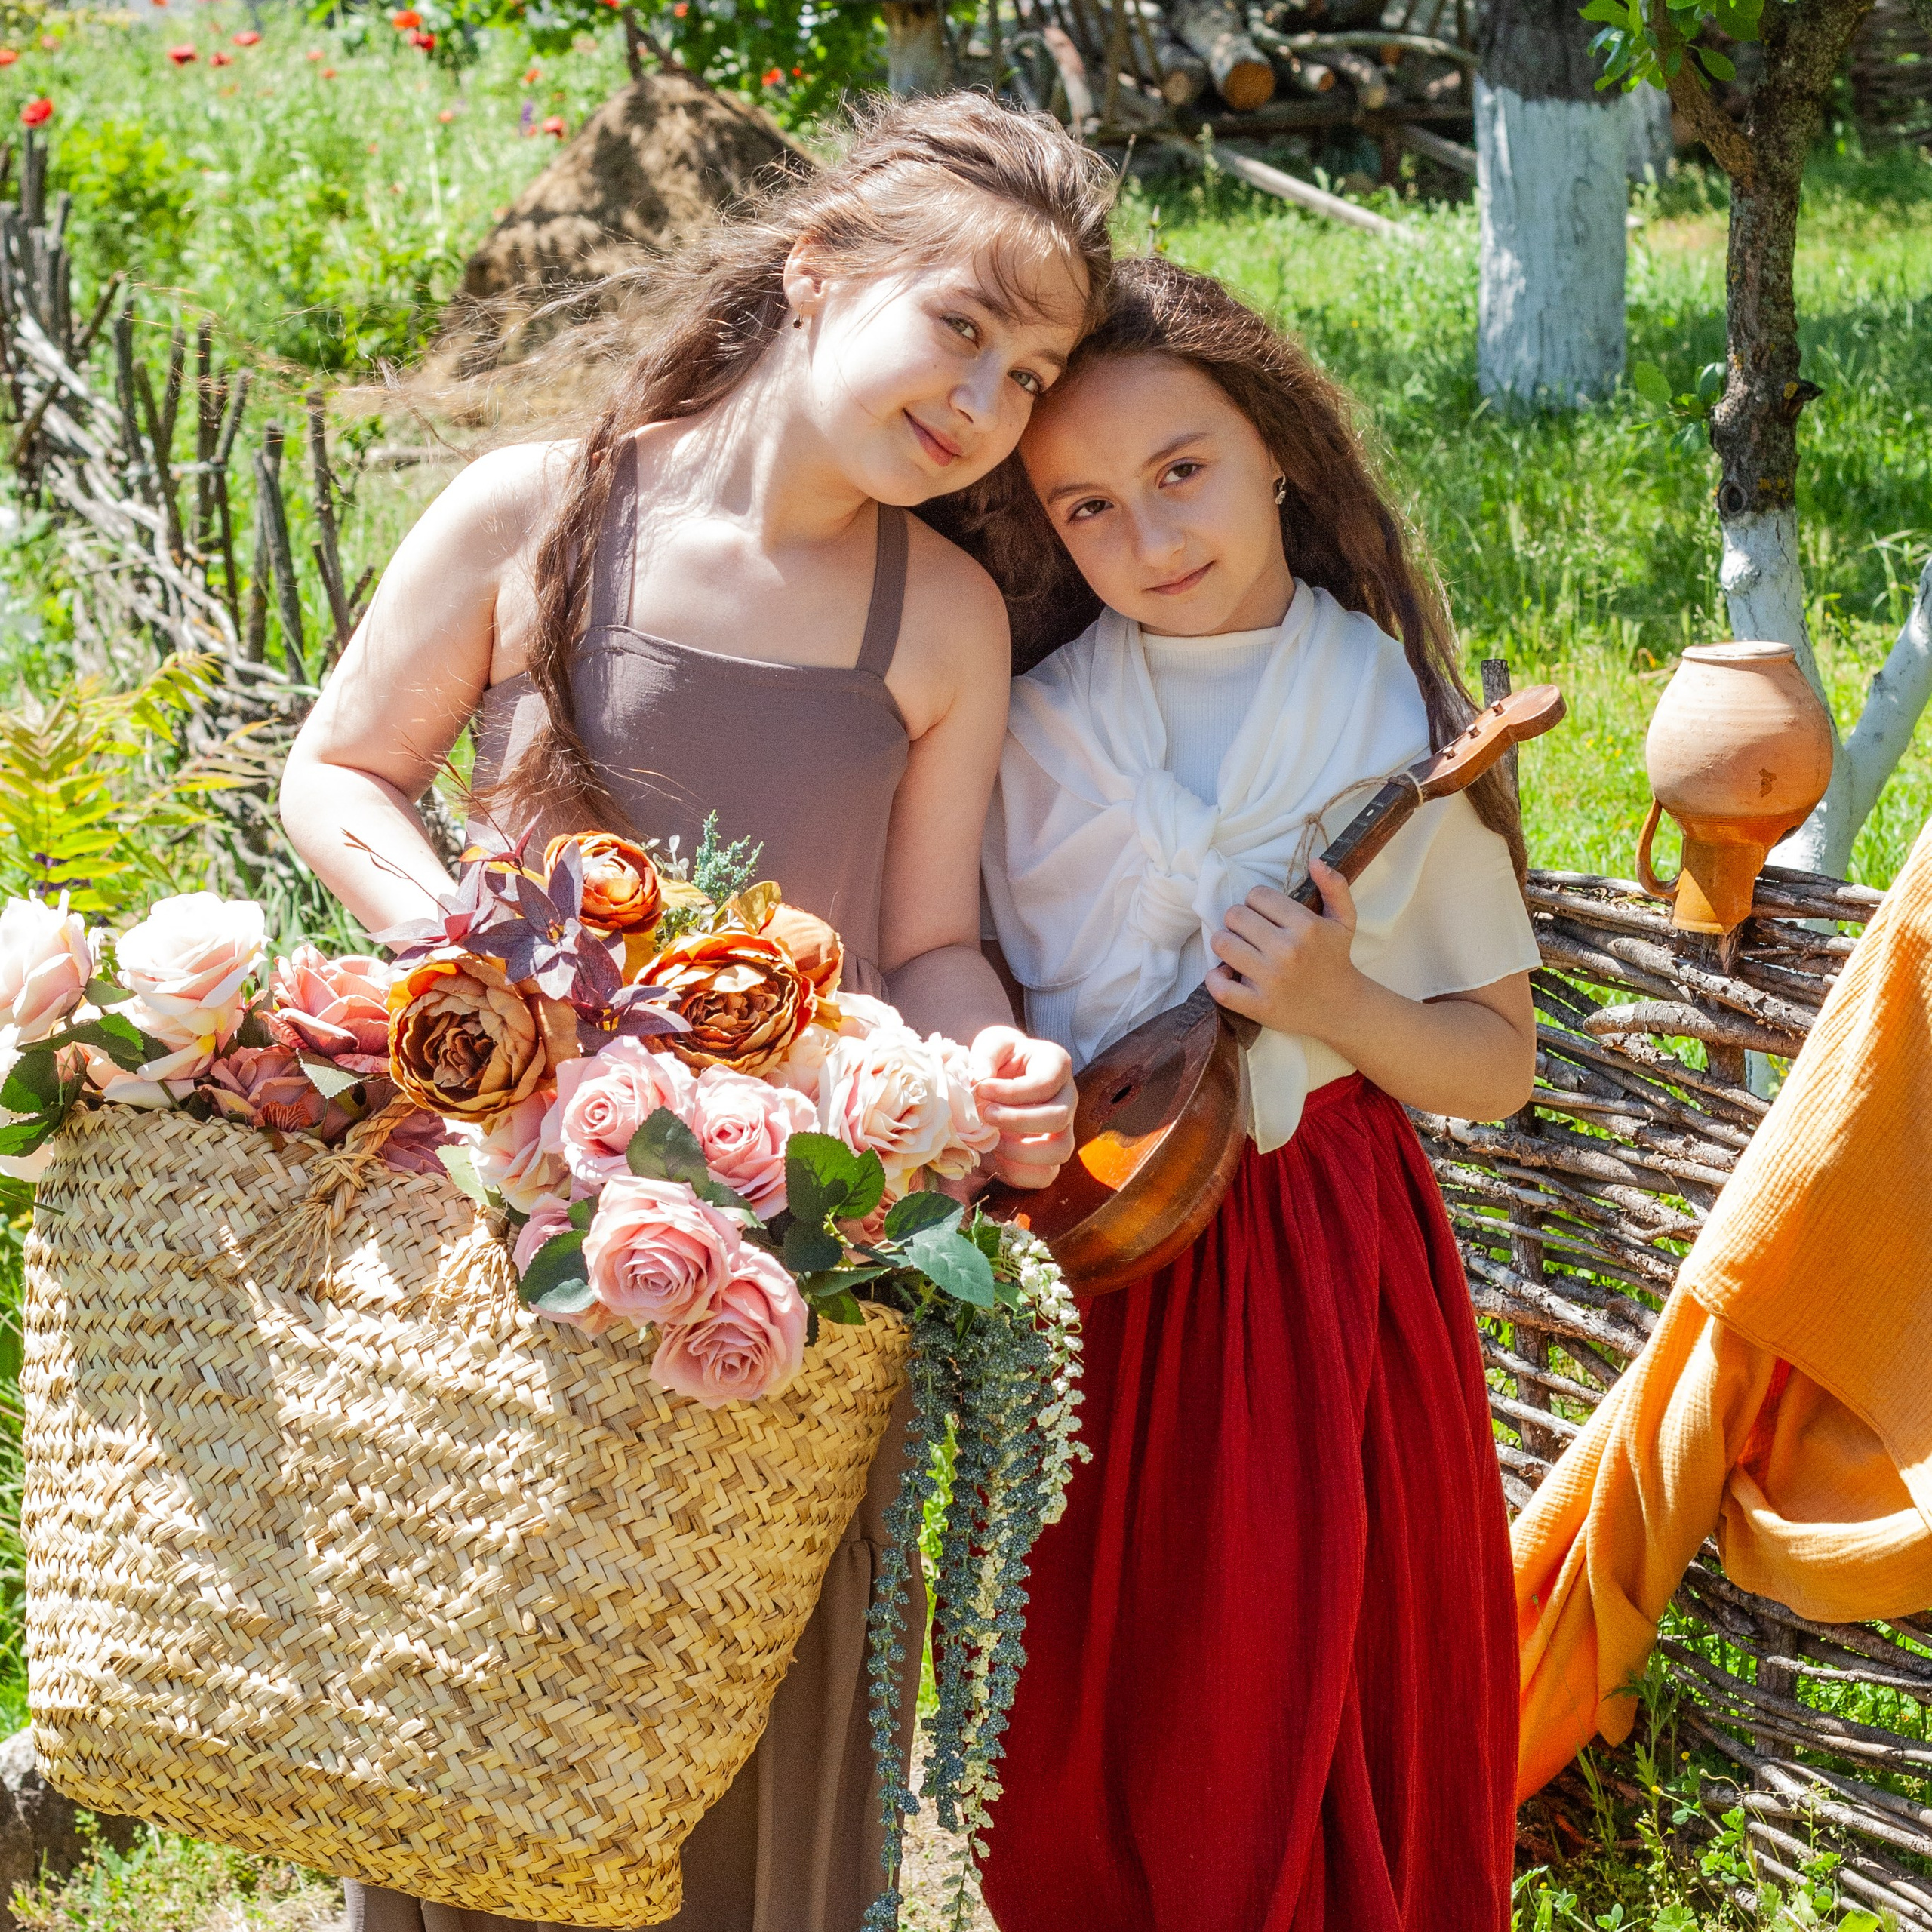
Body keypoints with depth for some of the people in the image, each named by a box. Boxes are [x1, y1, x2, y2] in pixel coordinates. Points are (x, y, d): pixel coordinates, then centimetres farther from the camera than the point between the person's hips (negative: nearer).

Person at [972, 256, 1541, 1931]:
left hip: (1327, 1270, -1)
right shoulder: (1025, 735, -2)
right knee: (1088, 1720, 11)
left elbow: (1500, 1062, 2)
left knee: (1308, 1712, 8)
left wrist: (1340, 1007, -15)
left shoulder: (1401, 725, -4)